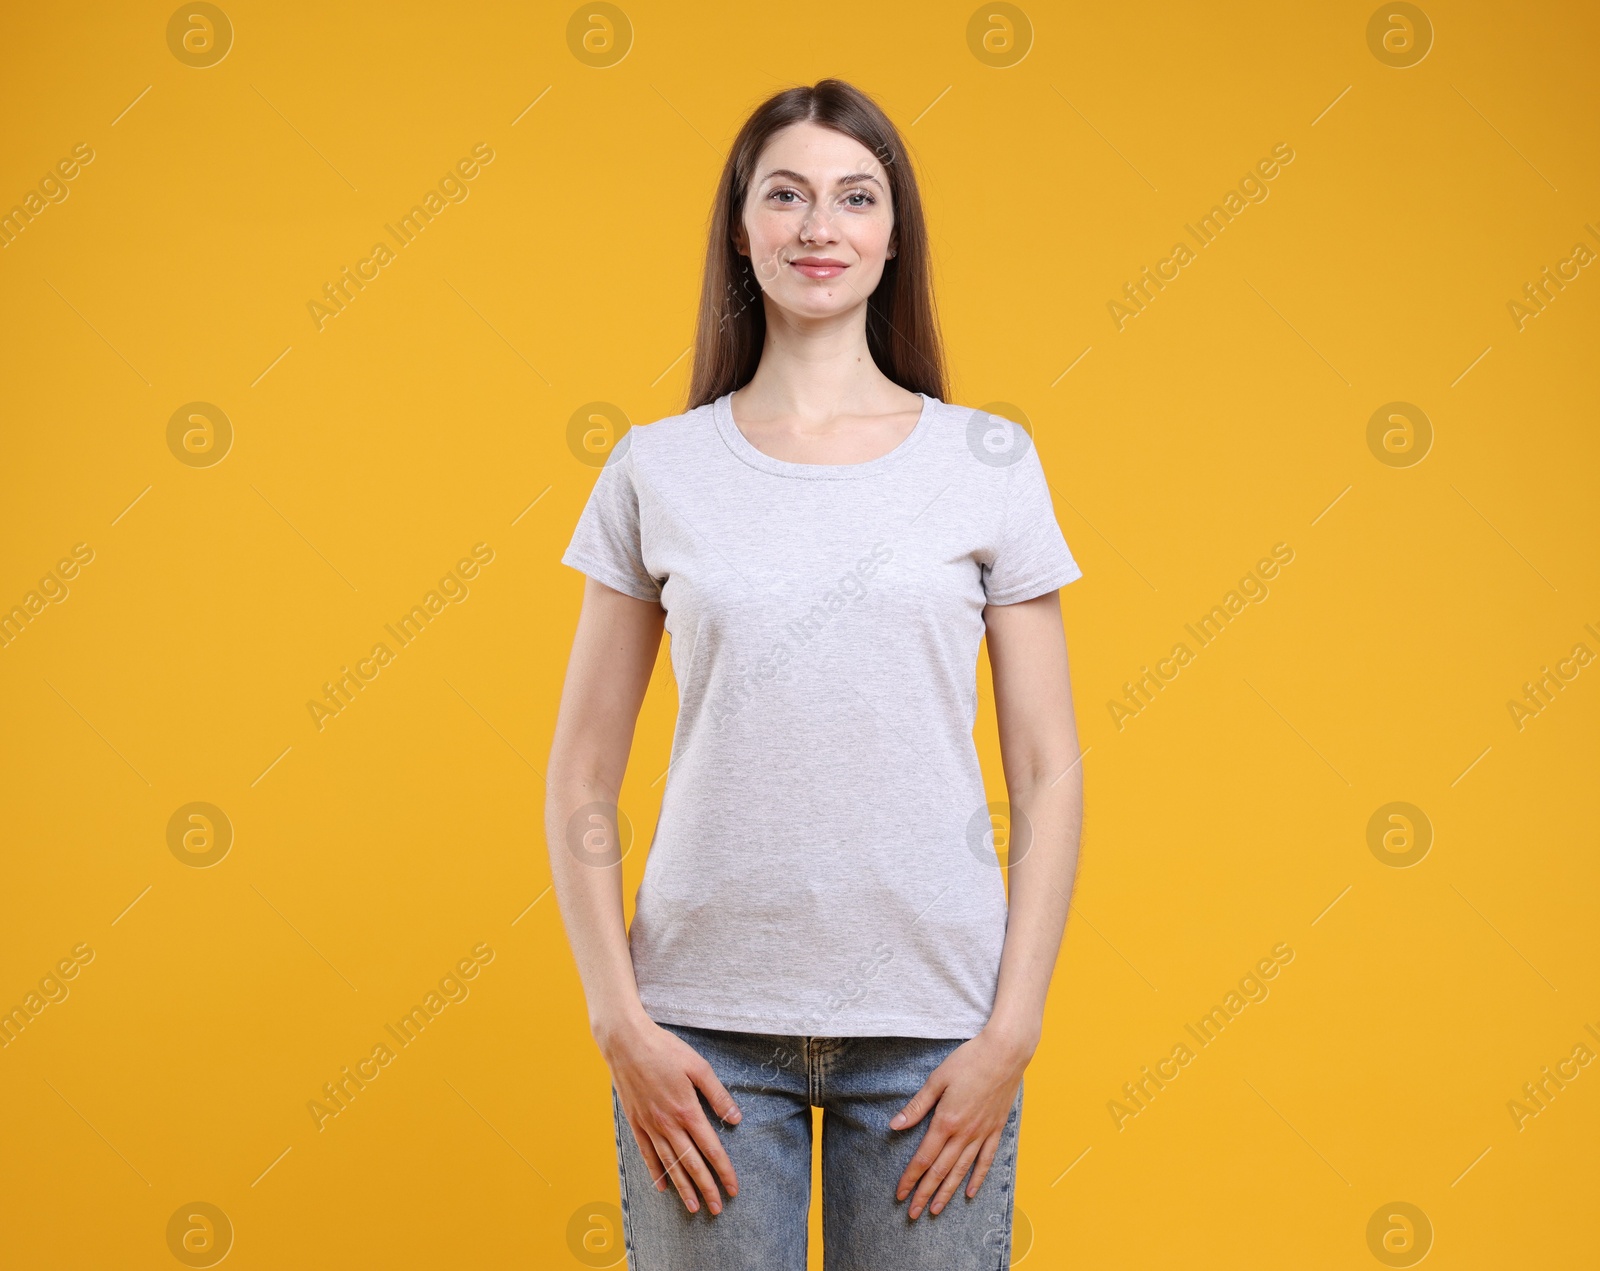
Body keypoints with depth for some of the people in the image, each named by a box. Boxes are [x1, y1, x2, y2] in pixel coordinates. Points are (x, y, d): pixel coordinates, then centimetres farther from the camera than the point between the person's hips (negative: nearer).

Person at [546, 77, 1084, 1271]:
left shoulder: (990, 464, 3)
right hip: (707, 1023, 0)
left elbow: (1048, 775, 3)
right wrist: (621, 1025, -4)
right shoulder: (657, 470, 4)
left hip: (930, 1023, 0)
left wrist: (1012, 1032, -4)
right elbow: (582, 784, 5)